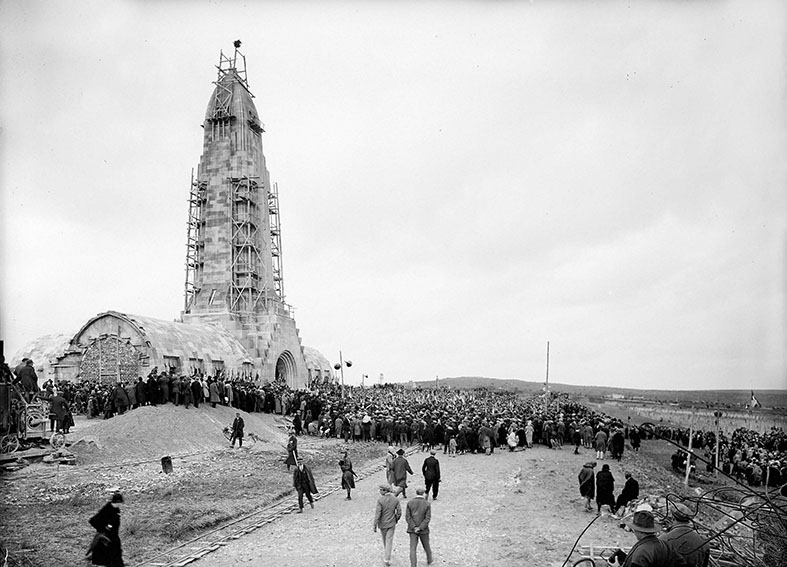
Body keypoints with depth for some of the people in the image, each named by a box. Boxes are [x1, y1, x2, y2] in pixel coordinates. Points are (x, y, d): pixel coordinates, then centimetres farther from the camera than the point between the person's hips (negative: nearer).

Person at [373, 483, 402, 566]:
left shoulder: (380, 500, -21)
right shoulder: (396, 499, -9)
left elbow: (377, 514, -21)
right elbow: (399, 512, -4)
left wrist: (375, 526, -13)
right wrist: (395, 520, 14)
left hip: (383, 523, -1)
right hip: (392, 524, 1)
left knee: (385, 539, 22)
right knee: (389, 541, 6)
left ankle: (386, 552, 43)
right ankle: (387, 559, 1)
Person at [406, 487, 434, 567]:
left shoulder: (410, 503, -7)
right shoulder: (427, 504, -10)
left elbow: (408, 517, -10)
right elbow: (428, 518, -16)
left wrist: (414, 527, -13)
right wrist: (420, 528, -16)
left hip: (412, 529, 0)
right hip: (423, 530, 0)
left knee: (413, 548, 1)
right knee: (426, 545, 23)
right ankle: (429, 560, 45)